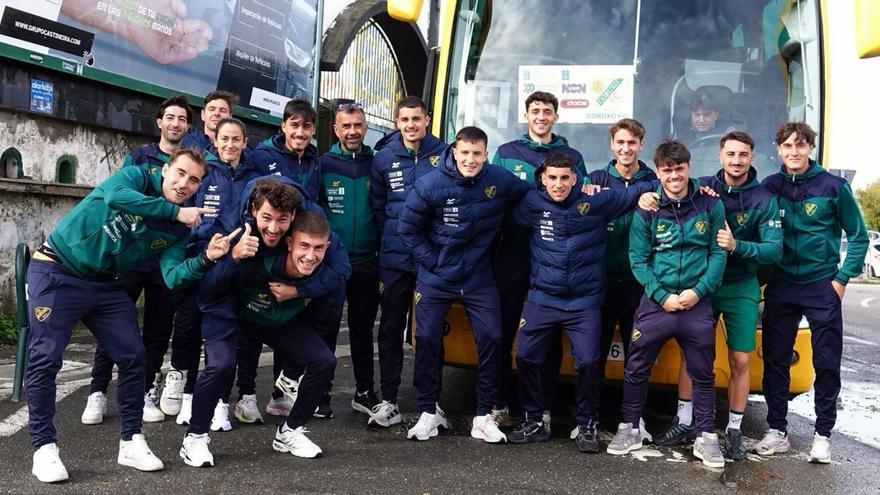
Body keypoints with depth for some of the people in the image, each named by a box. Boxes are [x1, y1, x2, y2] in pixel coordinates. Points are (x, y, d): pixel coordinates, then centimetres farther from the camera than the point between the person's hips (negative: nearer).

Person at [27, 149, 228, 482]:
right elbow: (116, 196, -35)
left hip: (105, 284, 5)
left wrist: (206, 258, -31)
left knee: (133, 356, -1)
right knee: (45, 358, -9)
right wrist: (175, 211, -29)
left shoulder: (177, 230, 0)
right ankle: (44, 447, 2)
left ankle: (131, 442, 10)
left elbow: (173, 276, -12)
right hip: (57, 272, -5)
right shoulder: (138, 177, -11)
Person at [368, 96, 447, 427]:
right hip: (394, 259, 2)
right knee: (390, 329, 5)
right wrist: (390, 237, 8)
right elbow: (376, 206, 13)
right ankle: (388, 401, 13)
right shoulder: (384, 158, 5)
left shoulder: (443, 154, 1)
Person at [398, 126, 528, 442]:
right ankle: (429, 411, 15)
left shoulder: (501, 182, -10)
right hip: (435, 279, -1)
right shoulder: (430, 184, -14)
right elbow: (407, 227, -5)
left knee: (491, 339, -5)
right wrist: (431, 261, -8)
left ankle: (485, 416, 8)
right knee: (427, 339, -1)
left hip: (479, 279, 1)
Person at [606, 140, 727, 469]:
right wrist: (663, 296, -12)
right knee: (636, 369, 5)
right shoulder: (647, 210, -2)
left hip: (698, 303, 0)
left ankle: (706, 437, 22)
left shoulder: (710, 205, 0)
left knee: (703, 374, 9)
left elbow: (719, 254, 1)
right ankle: (629, 429, 21)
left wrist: (698, 291, -11)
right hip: (656, 302, 0)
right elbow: (638, 260, -2)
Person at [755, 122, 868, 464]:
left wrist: (842, 279, -4)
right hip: (780, 287, 2)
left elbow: (858, 237, 1)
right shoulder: (769, 187, 1)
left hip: (822, 287, -2)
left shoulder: (833, 187, -5)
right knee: (774, 360, 6)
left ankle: (823, 434, 14)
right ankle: (777, 432, 16)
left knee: (827, 363, 3)